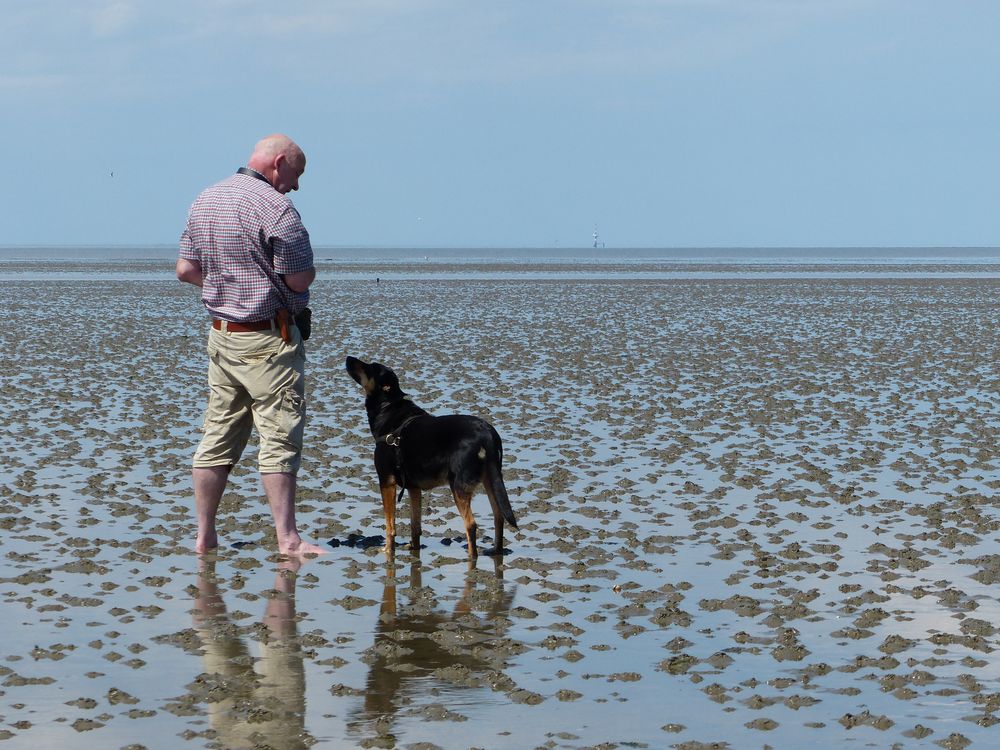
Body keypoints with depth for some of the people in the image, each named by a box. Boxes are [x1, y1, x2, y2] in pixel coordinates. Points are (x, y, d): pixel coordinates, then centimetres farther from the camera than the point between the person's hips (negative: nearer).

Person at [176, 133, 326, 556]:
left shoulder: (205, 200, 10)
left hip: (221, 333, 8)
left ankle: (205, 536, 12)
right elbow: (301, 279, -16)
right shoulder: (275, 208, -15)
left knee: (218, 435, 10)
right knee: (280, 436, -5)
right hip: (268, 339, -8)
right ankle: (287, 538, -6)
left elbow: (186, 269, 13)